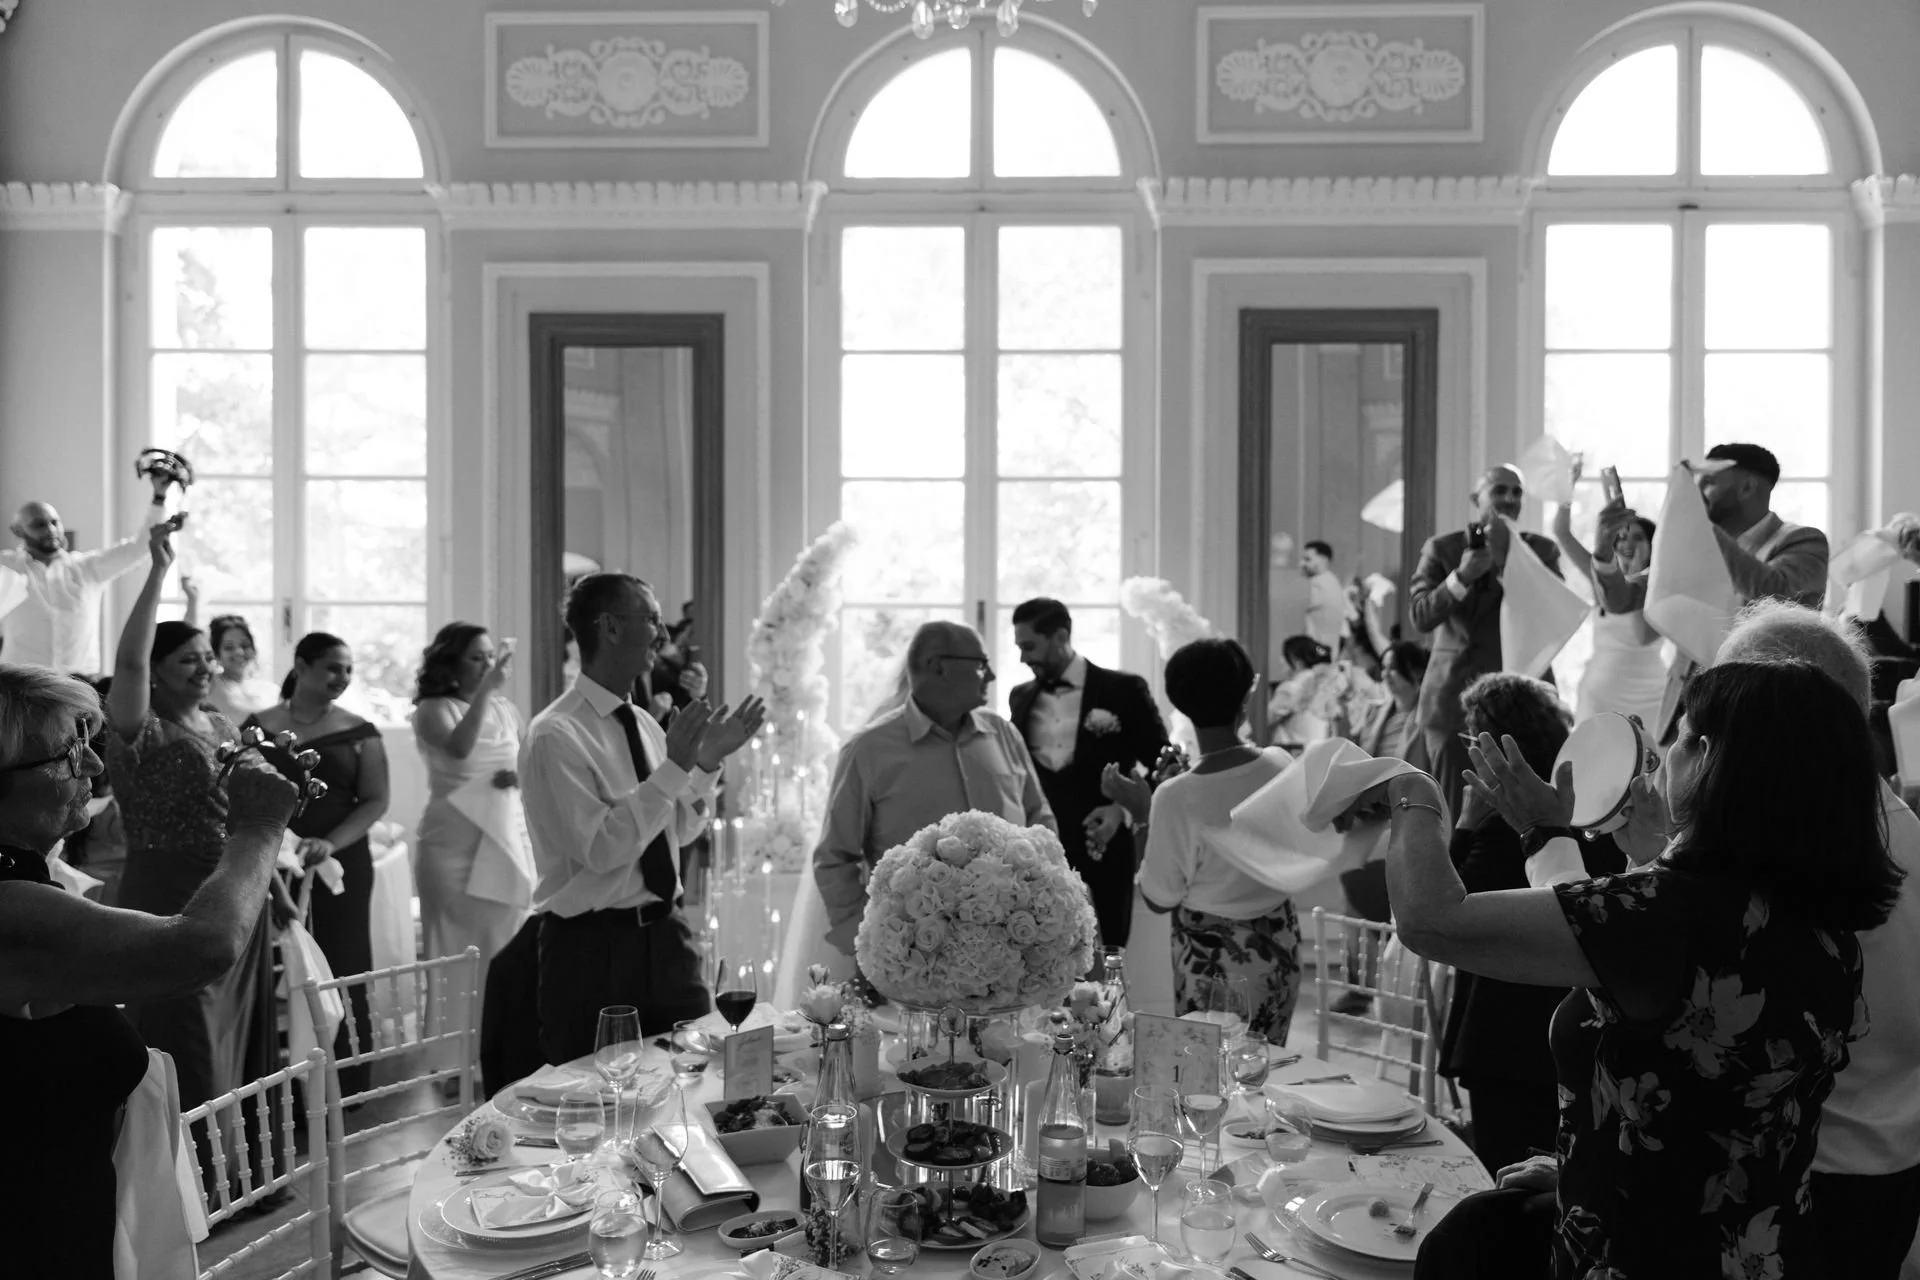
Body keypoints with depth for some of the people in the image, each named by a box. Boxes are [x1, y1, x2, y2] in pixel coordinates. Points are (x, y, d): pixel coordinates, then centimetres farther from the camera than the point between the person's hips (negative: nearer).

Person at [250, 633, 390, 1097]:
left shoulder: (358, 732, 4)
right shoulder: (258, 727, 7)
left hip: (341, 864, 0)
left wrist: (331, 842, -17)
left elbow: (376, 801, -2)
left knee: (342, 972, -1)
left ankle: (346, 1089, 7)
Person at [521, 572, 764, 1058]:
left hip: (665, 932, 7)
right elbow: (600, 847, -23)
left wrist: (707, 763, -1)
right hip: (594, 945, -7)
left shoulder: (644, 724, 7)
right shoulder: (556, 735, -15)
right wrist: (674, 766, -23)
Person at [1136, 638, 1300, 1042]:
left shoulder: (1176, 798, -24)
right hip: (1278, 946, 4)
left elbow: (1159, 899, -12)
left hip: (1211, 957, -4)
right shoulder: (1281, 767, -12)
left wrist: (1141, 813, -5)